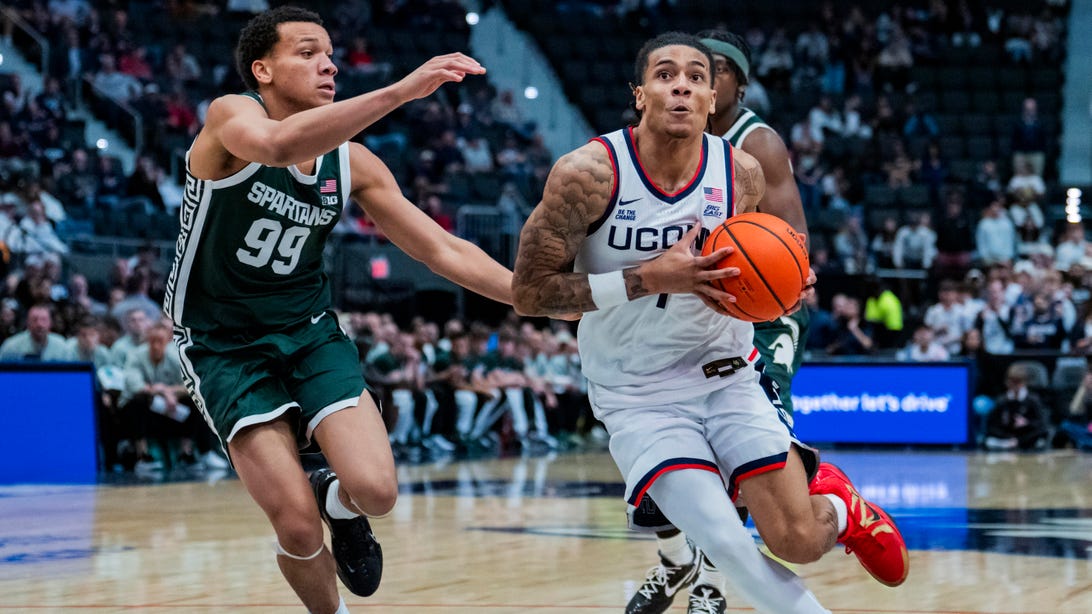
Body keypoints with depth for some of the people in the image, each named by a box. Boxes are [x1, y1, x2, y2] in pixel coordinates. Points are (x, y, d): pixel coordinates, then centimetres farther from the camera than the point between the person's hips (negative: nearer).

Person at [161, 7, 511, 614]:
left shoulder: (352, 162, -2)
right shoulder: (230, 116, -17)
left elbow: (442, 250, 1)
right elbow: (279, 143, -43)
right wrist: (401, 90, -50)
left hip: (309, 332, 4)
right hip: (226, 344, -4)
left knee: (375, 491, -17)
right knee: (298, 525, -14)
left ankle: (338, 502, 20)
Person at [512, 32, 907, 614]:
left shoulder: (742, 174, -7)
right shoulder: (588, 174, -20)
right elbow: (529, 291, -18)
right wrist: (649, 278, -27)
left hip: (725, 374, 3)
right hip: (639, 394, -2)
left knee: (797, 542, -6)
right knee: (724, 544, -19)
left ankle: (840, 505, 31)